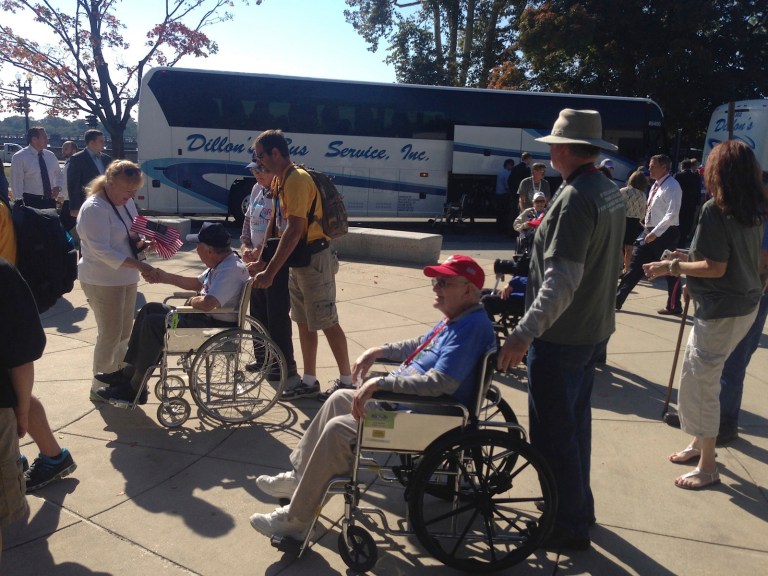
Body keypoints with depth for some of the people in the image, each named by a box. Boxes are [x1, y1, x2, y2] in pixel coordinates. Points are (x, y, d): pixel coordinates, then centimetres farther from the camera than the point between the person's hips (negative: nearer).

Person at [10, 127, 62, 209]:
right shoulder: (19, 157, -6)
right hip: (30, 202, -5)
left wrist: (57, 187, 4)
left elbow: (58, 174, 25)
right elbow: (16, 183, -9)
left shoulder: (51, 156, 9)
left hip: (50, 201, 5)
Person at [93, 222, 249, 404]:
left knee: (154, 323, -15)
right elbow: (198, 283, 22)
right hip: (207, 317, 11)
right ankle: (128, 372, 17)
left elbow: (207, 303, -37)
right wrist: (164, 277, 17)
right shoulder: (223, 262, 9)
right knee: (150, 309, 13)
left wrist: (192, 301, -14)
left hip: (218, 326, -11)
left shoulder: (231, 270, -25)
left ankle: (135, 389, -1)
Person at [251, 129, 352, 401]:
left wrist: (270, 271, -27)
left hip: (314, 259, -10)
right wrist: (263, 259, 15)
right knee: (304, 322, 13)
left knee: (327, 322, -1)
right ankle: (309, 381, 22)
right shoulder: (281, 180, 11)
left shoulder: (296, 180, -19)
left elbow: (294, 230, -26)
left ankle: (346, 380, 13)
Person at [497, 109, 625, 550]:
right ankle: (579, 507, 38)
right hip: (594, 328, 10)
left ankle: (568, 527, 18)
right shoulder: (611, 191, 7)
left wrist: (525, 332, -35)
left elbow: (562, 279, -31)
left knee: (553, 432, 3)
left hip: (560, 335, -10)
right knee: (575, 422, 22)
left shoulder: (576, 198, -22)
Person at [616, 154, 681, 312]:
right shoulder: (655, 185, 13)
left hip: (664, 234, -8)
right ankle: (617, 301, 9)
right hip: (649, 231, 8)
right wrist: (648, 231, 16)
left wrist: (655, 233, -24)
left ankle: (674, 306, 22)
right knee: (635, 266, 6)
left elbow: (672, 214, -23)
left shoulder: (671, 186, -14)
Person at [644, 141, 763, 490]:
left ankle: (708, 467, 14)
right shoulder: (753, 211, 7)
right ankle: (700, 443, 33)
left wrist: (672, 268, -11)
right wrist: (691, 259, 19)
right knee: (703, 378, 20)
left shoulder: (714, 209, -17)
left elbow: (716, 268, -20)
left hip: (721, 310, -9)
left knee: (699, 383, 2)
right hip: (745, 304, 9)